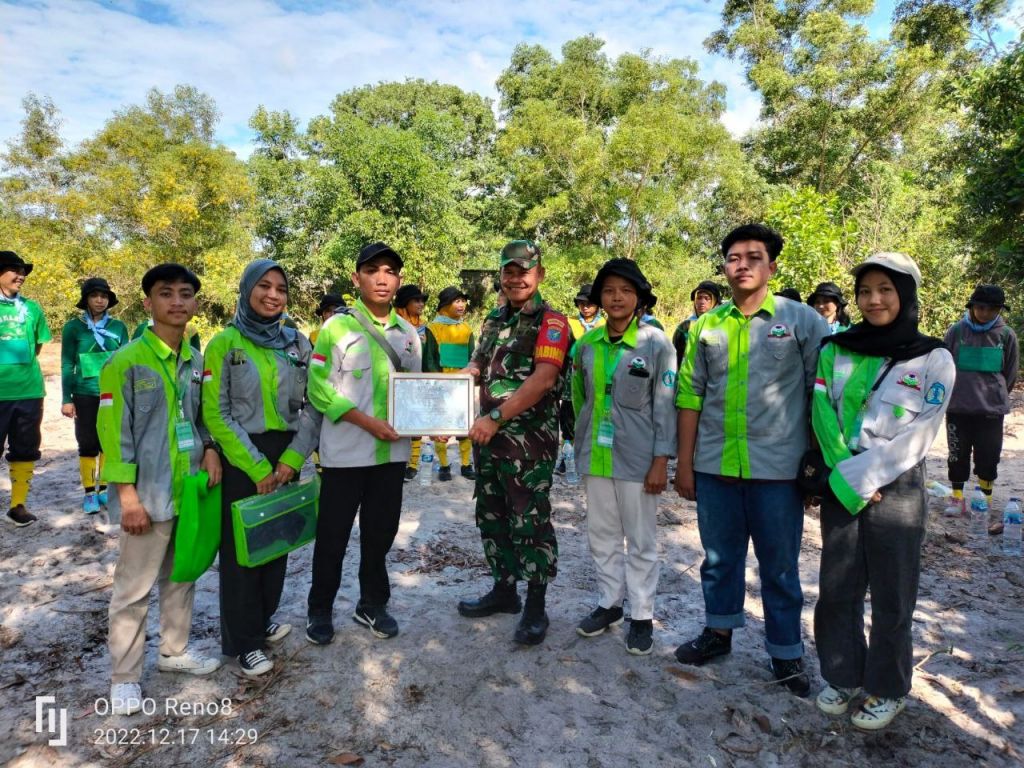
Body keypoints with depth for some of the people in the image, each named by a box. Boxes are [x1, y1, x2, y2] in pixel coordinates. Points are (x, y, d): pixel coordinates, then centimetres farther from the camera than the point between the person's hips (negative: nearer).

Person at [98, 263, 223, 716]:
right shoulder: (126, 362, -11)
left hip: (191, 490, 6)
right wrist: (129, 495, -15)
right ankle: (124, 676, 20)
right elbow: (114, 432, -12)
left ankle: (174, 651, 35)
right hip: (150, 495, -6)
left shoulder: (197, 362, 7)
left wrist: (209, 449, 0)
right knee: (134, 590, 4)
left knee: (183, 577, 18)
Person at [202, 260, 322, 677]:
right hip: (241, 459, -4)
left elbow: (313, 406, 2)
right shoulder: (225, 343, -7)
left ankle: (263, 619, 36)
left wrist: (292, 458, -10)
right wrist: (258, 468, -14)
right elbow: (216, 414, -11)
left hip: (286, 458, 4)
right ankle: (244, 641, 23)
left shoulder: (298, 343, 3)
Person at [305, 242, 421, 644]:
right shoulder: (337, 327, -7)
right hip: (346, 452, -4)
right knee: (333, 535, 8)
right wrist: (368, 422, -18)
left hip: (392, 452, 4)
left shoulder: (408, 332, 8)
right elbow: (318, 388, -10)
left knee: (380, 532, 15)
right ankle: (320, 609, 28)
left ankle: (372, 604, 34)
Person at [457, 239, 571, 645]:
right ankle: (504, 589, 33)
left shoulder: (551, 322, -9)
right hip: (488, 434, 8)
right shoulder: (494, 320, 15)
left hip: (530, 439, -8)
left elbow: (543, 379, -21)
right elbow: (477, 365, 16)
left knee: (530, 520, -1)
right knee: (491, 515, 16)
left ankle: (536, 607, 14)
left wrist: (496, 417, -24)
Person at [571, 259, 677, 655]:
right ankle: (609, 603, 31)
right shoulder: (588, 343, 4)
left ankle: (642, 616, 21)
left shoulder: (656, 343, -8)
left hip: (637, 457, -4)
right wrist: (582, 443, 13)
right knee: (601, 535, 14)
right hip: (595, 456, 4)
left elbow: (665, 405, -7)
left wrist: (661, 460, -11)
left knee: (641, 540, 7)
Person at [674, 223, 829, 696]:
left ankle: (786, 652, 28)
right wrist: (684, 462, 6)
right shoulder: (706, 326, 6)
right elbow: (690, 395, 8)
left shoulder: (802, 321, -2)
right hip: (714, 466, 3)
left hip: (776, 468, -3)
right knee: (719, 557, 17)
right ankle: (718, 631, 36)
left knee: (779, 566, 11)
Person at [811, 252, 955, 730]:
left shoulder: (934, 359, -3)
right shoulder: (836, 350, 3)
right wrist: (844, 477, -12)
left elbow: (919, 436, -10)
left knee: (891, 595, 8)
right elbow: (823, 417, -2)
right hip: (840, 487, 3)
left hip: (897, 489, -2)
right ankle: (842, 676, 29)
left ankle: (887, 689, 27)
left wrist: (860, 474, -15)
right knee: (837, 588, 10)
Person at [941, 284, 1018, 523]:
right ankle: (957, 498, 22)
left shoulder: (1006, 335, -2)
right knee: (958, 455, 9)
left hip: (992, 409, 1)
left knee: (988, 458, 7)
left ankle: (986, 501, 22)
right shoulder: (957, 330, -5)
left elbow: (1009, 375, 9)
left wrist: (995, 395, 12)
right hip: (957, 407, 0)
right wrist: (954, 394, 10)